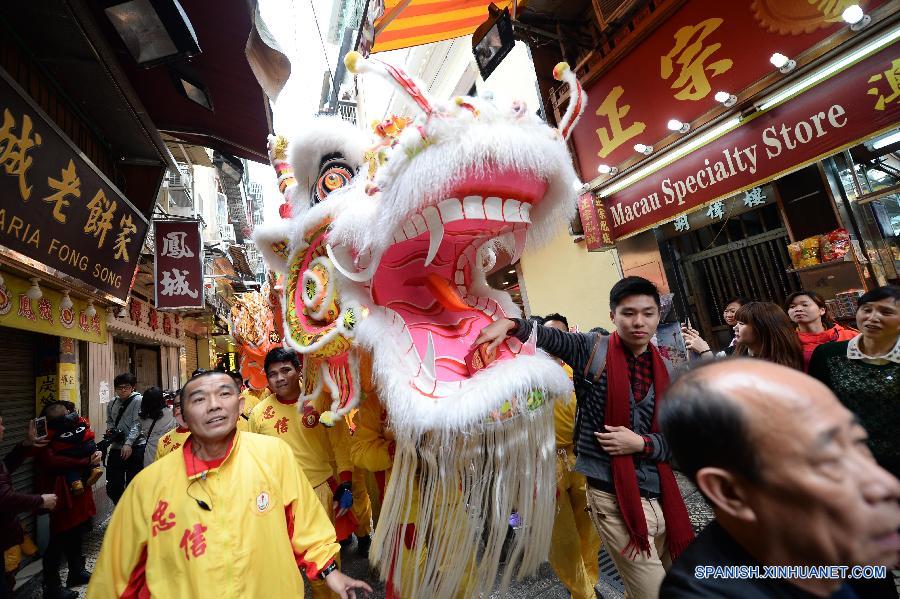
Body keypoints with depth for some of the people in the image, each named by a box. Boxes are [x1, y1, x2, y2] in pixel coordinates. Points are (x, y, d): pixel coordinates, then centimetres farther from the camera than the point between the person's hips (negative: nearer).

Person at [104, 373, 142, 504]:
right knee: (113, 486, 13)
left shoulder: (138, 400, -8)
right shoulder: (112, 404, 10)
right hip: (116, 448, 6)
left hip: (133, 448, -6)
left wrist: (128, 443, -23)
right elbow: (109, 421, 25)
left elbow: (137, 424, -15)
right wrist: (110, 430, 4)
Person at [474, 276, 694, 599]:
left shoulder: (665, 372, 3)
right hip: (613, 499, -5)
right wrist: (508, 323, -34)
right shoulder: (592, 349, -9)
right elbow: (546, 334, -15)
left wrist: (641, 443, -13)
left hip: (661, 495, 6)